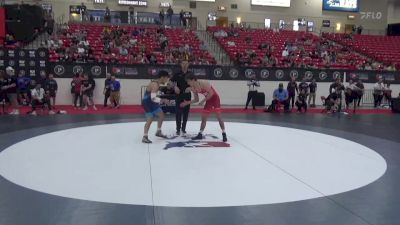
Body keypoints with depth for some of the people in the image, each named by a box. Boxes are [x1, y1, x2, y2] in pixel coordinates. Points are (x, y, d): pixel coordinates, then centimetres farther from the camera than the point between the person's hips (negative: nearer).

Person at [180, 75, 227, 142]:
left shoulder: (203, 83, -25)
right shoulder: (193, 88, -2)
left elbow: (211, 93, -25)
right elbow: (196, 100, 7)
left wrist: (203, 101, -24)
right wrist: (187, 103, -2)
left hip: (215, 98, -8)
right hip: (208, 100, 8)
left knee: (219, 117, -9)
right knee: (203, 117, 7)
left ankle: (224, 134, -1)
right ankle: (200, 134, 15)